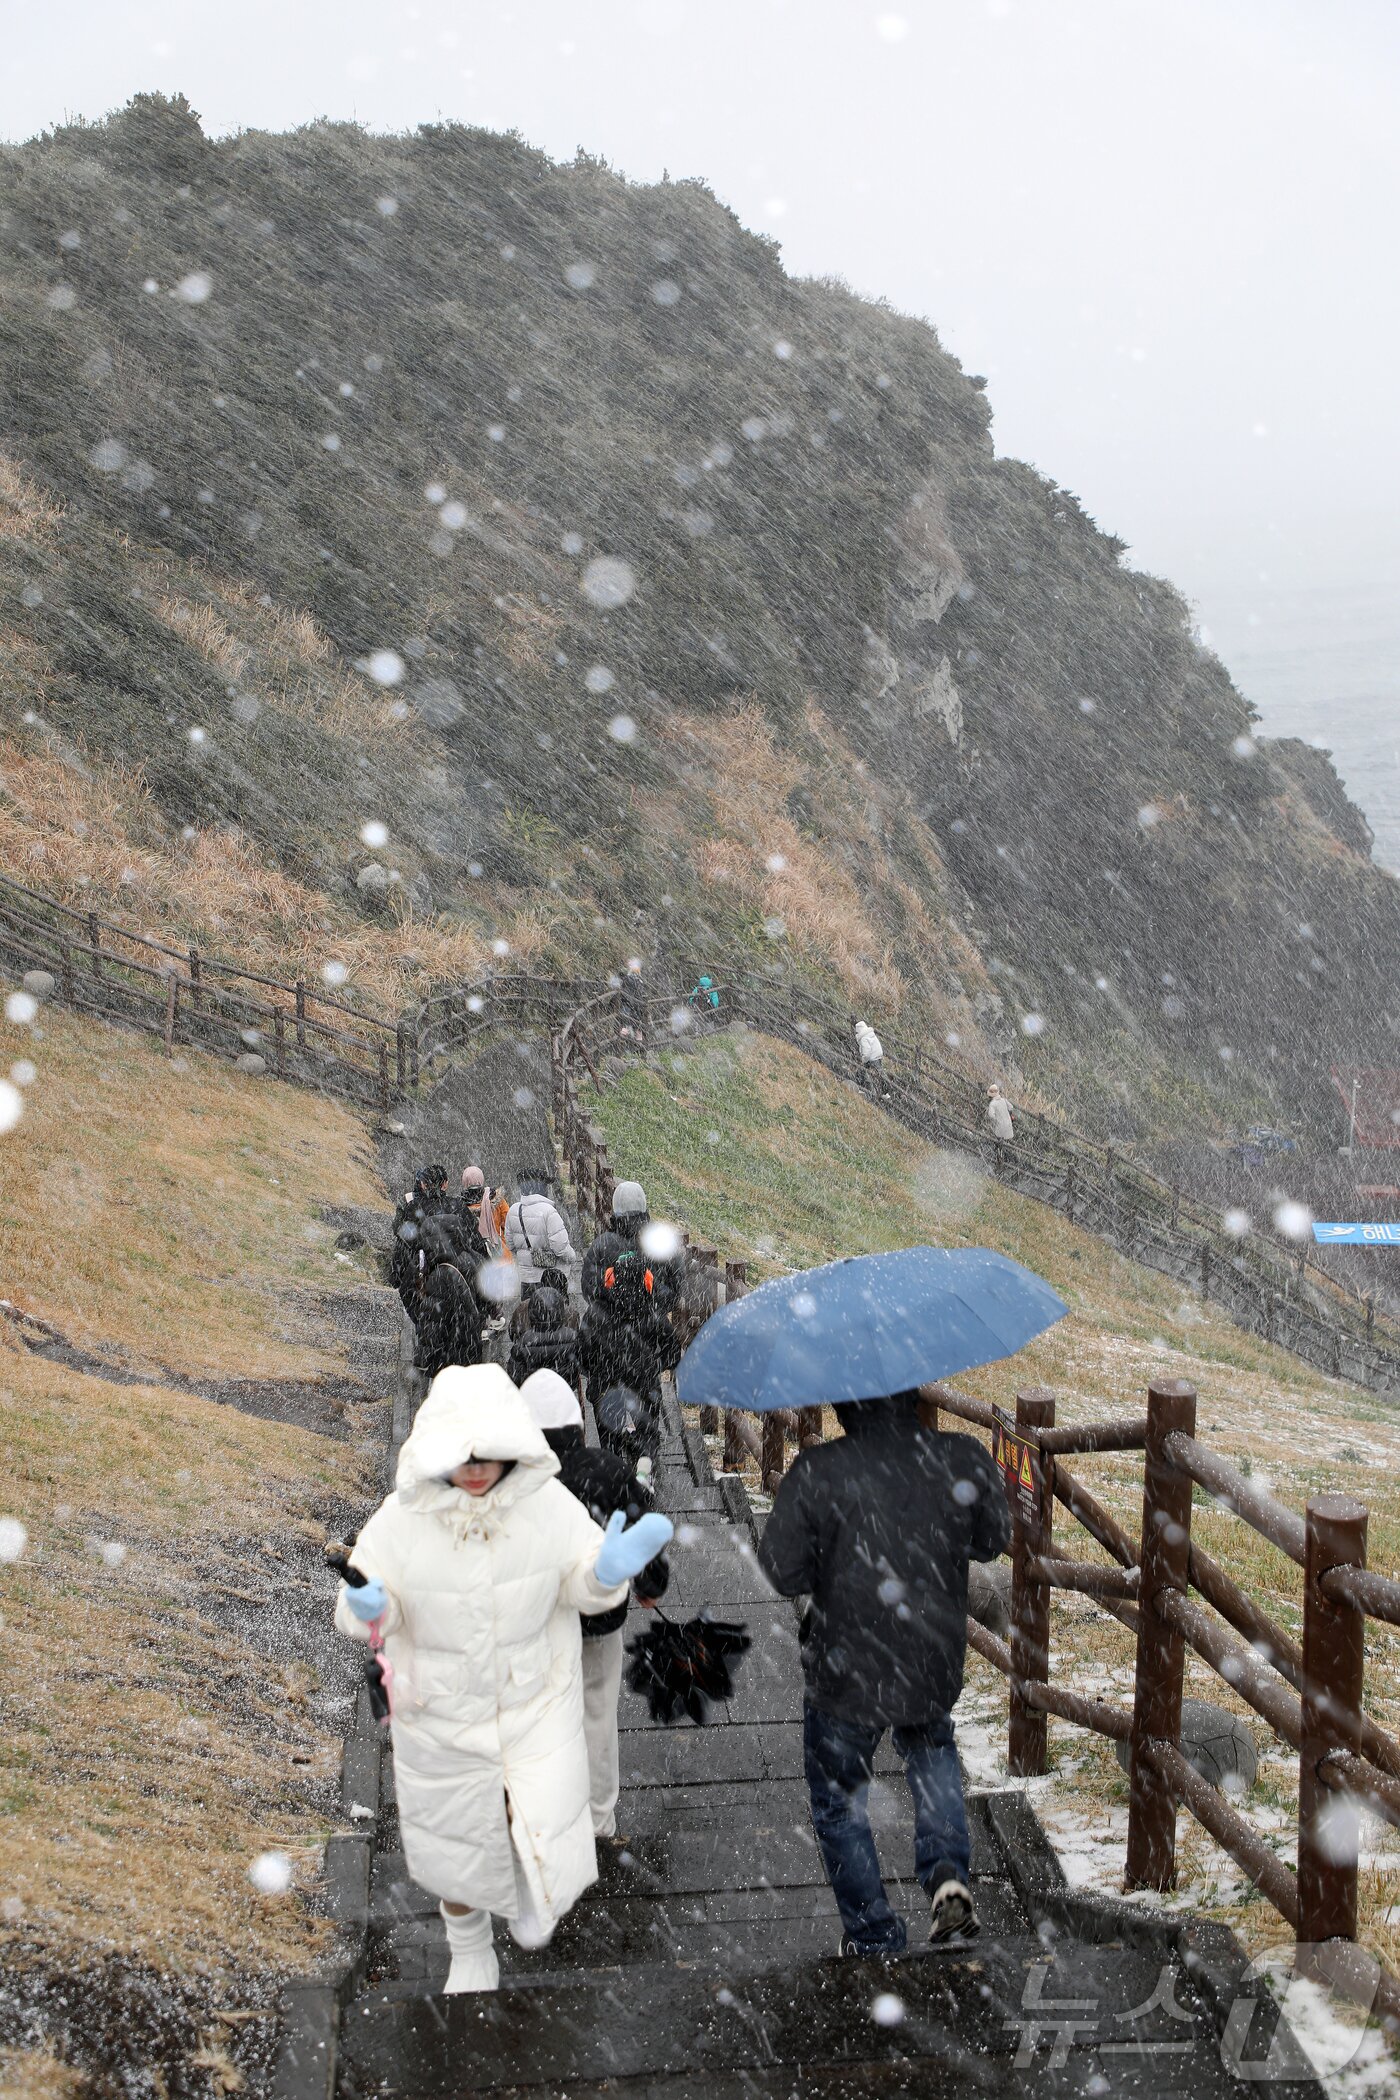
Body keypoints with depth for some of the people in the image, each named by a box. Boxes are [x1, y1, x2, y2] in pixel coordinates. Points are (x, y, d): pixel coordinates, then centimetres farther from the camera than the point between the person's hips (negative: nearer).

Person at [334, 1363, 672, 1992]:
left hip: (536, 1706, 0)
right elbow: (371, 1605, -10)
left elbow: (579, 1583, -6)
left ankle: (530, 1891, 37)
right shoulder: (402, 1517, -21)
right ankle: (470, 1956, 52)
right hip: (442, 1716, 0)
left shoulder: (548, 1503, -18)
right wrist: (366, 1606, -34)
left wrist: (608, 1570, -29)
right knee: (458, 1845, 20)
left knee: (546, 1847, -4)